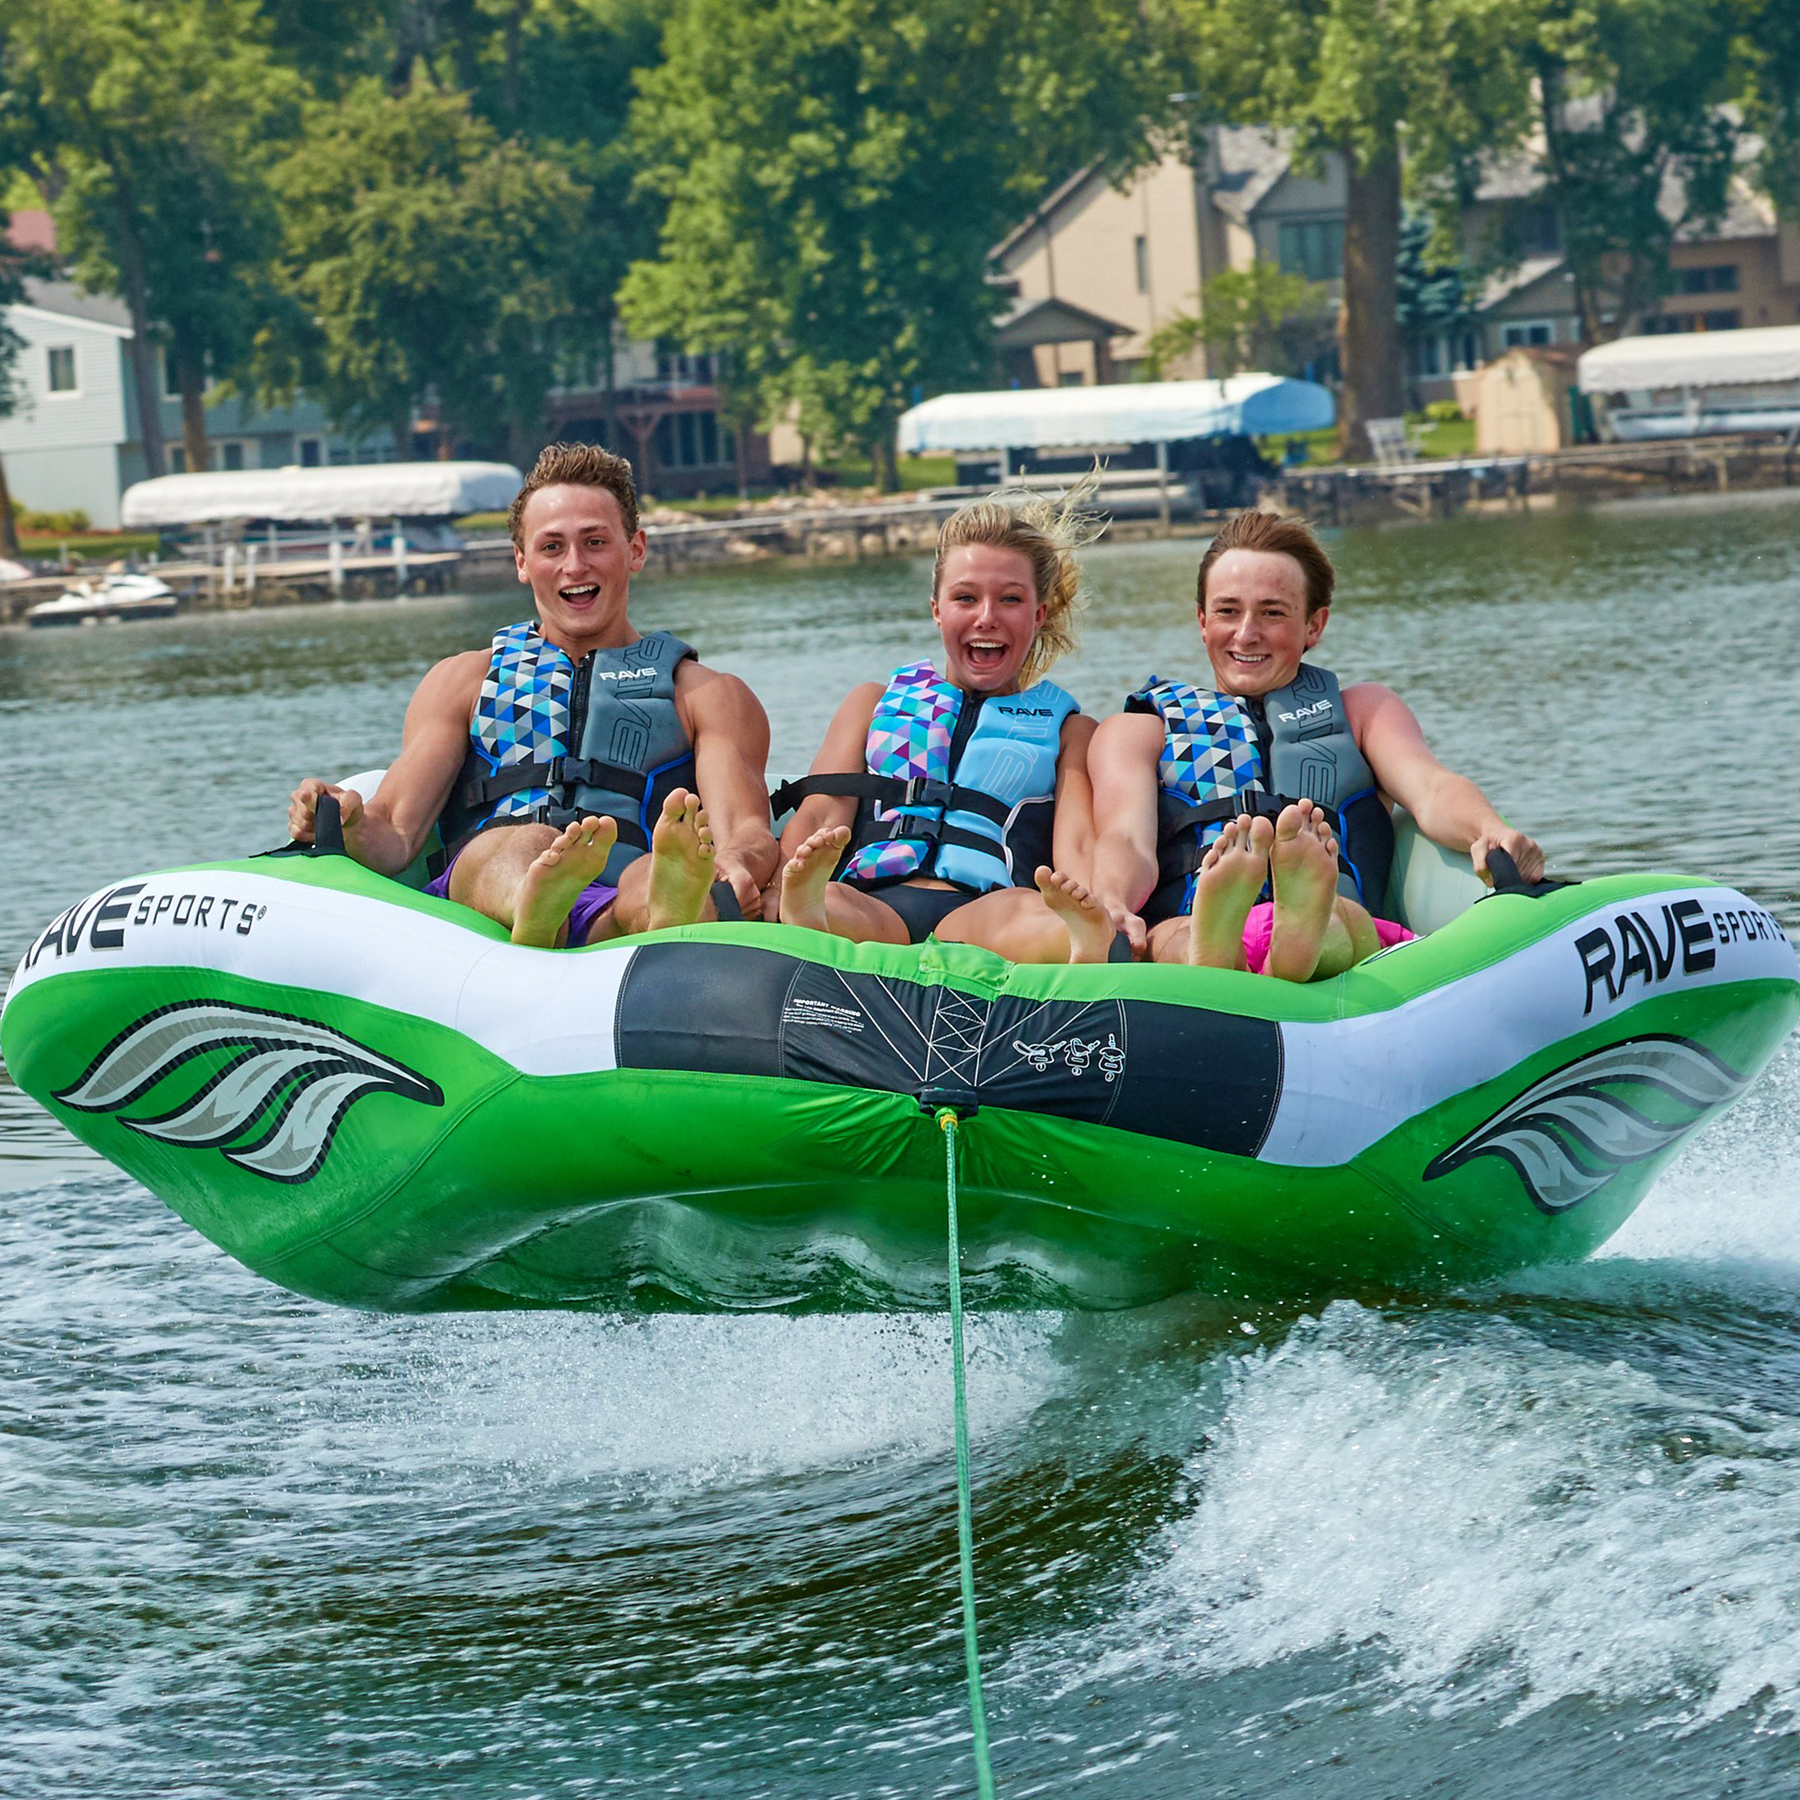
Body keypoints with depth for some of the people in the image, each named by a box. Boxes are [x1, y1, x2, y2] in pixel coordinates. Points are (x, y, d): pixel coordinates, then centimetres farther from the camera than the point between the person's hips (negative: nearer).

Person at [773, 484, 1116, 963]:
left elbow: (1077, 844, 9)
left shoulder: (1070, 730, 30)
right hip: (867, 899, 2)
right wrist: (777, 887, -10)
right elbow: (820, 817, 17)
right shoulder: (877, 702, 33)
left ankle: (1085, 948, -75)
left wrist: (1101, 915, -18)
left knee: (1023, 912, -42)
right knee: (829, 903, -39)